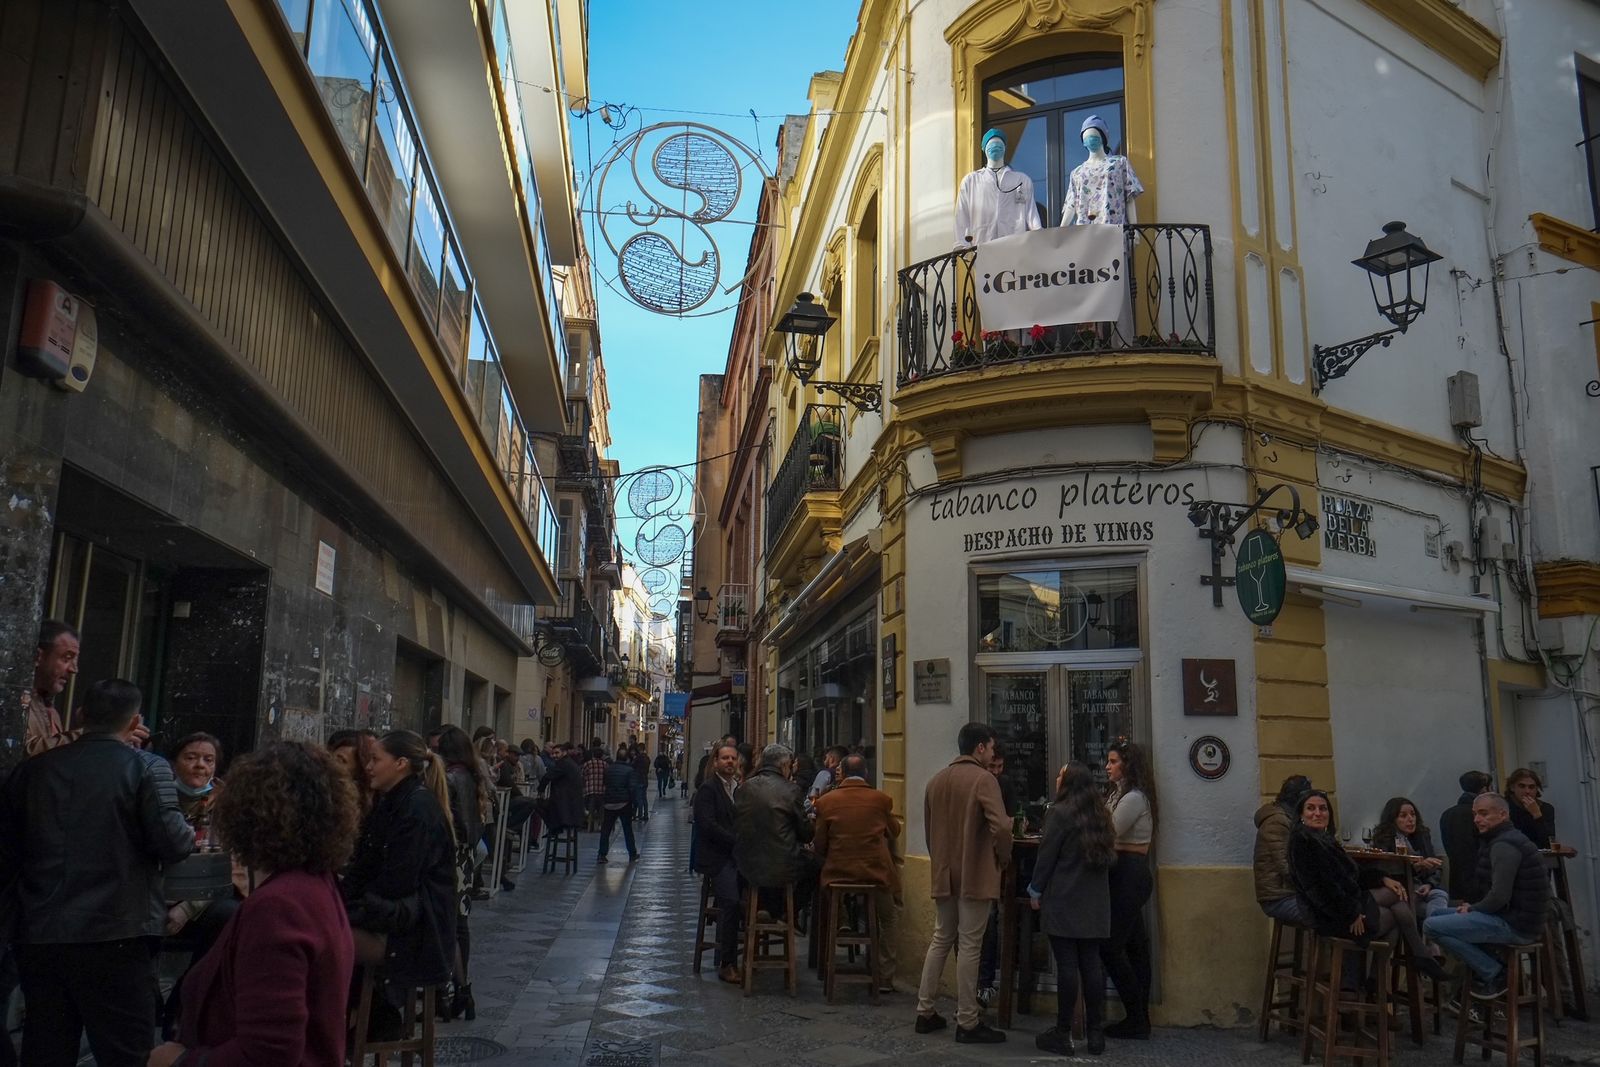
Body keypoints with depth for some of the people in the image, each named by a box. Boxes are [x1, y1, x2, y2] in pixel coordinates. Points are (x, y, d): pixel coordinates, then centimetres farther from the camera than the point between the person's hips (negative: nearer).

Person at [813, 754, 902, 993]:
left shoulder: (826, 801, -6)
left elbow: (819, 847, 0)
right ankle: (884, 977, 22)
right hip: (877, 872, 0)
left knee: (832, 921, 26)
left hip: (837, 873, 1)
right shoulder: (882, 800, -5)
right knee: (889, 917, 24)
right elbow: (894, 833, 12)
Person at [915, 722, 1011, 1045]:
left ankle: (925, 1012, 20)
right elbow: (1001, 826, -23)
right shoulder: (983, 779, -13)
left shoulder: (936, 781, 9)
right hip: (975, 874, -7)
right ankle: (967, 1023, 5)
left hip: (942, 873, 7)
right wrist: (1003, 858, -7)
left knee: (941, 939, 16)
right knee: (970, 946, -1)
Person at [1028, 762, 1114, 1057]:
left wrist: (1036, 890, -1)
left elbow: (1046, 855, -10)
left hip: (1063, 900, -6)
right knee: (1091, 963, 8)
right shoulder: (1100, 814, 11)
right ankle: (1096, 1033, 12)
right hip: (1094, 903, 6)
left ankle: (1063, 1033, 1)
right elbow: (1107, 854, 18)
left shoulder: (1060, 812, -10)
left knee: (1067, 964, -4)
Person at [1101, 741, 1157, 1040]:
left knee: (1110, 947, -8)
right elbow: (1111, 833, 13)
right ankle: (1140, 1018, 17)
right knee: (1135, 944, 11)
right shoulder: (1124, 794, 17)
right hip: (1131, 873, 10)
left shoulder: (1134, 798, -15)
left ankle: (1137, 1020, -1)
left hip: (1129, 875, -10)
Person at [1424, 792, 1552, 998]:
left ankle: (1495, 974, -7)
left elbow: (1499, 896, -25)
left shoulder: (1504, 845, -17)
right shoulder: (1503, 840, 16)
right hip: (1512, 917, 11)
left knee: (1432, 927, -18)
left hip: (1516, 925, -11)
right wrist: (1472, 906, 9)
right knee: (1441, 915, 21)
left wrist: (1472, 909, -7)